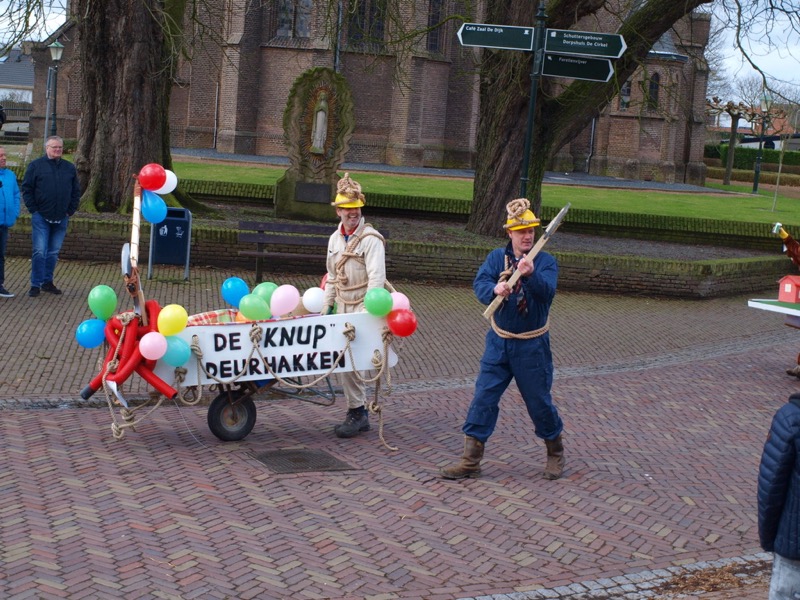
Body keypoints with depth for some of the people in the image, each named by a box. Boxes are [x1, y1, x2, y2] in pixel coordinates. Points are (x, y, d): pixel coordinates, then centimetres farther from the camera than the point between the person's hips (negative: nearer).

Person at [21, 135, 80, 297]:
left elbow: (76, 191, 13)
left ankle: (47, 282, 20)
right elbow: (26, 188, -1)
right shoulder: (36, 166, -1)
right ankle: (35, 284, 0)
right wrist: (33, 209, -7)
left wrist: (70, 210, 4)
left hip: (61, 218, 4)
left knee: (53, 253, 9)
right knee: (39, 251, -6)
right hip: (41, 217, -4)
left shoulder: (69, 168, 10)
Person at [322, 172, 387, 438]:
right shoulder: (335, 239, 11)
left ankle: (356, 412, -5)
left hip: (363, 307, -7)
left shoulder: (371, 239, -12)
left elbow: (376, 279, -18)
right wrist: (326, 307, 15)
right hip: (343, 308, 7)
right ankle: (360, 414, 16)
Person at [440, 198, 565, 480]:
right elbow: (479, 283, -16)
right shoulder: (497, 257, 0)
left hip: (532, 346, -2)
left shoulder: (546, 262, -7)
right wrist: (494, 289, -38)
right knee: (483, 398, -1)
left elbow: (547, 290, -26)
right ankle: (470, 461, 6)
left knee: (539, 402, 6)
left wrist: (530, 275, -46)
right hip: (499, 342, 2)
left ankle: (555, 453, 30)